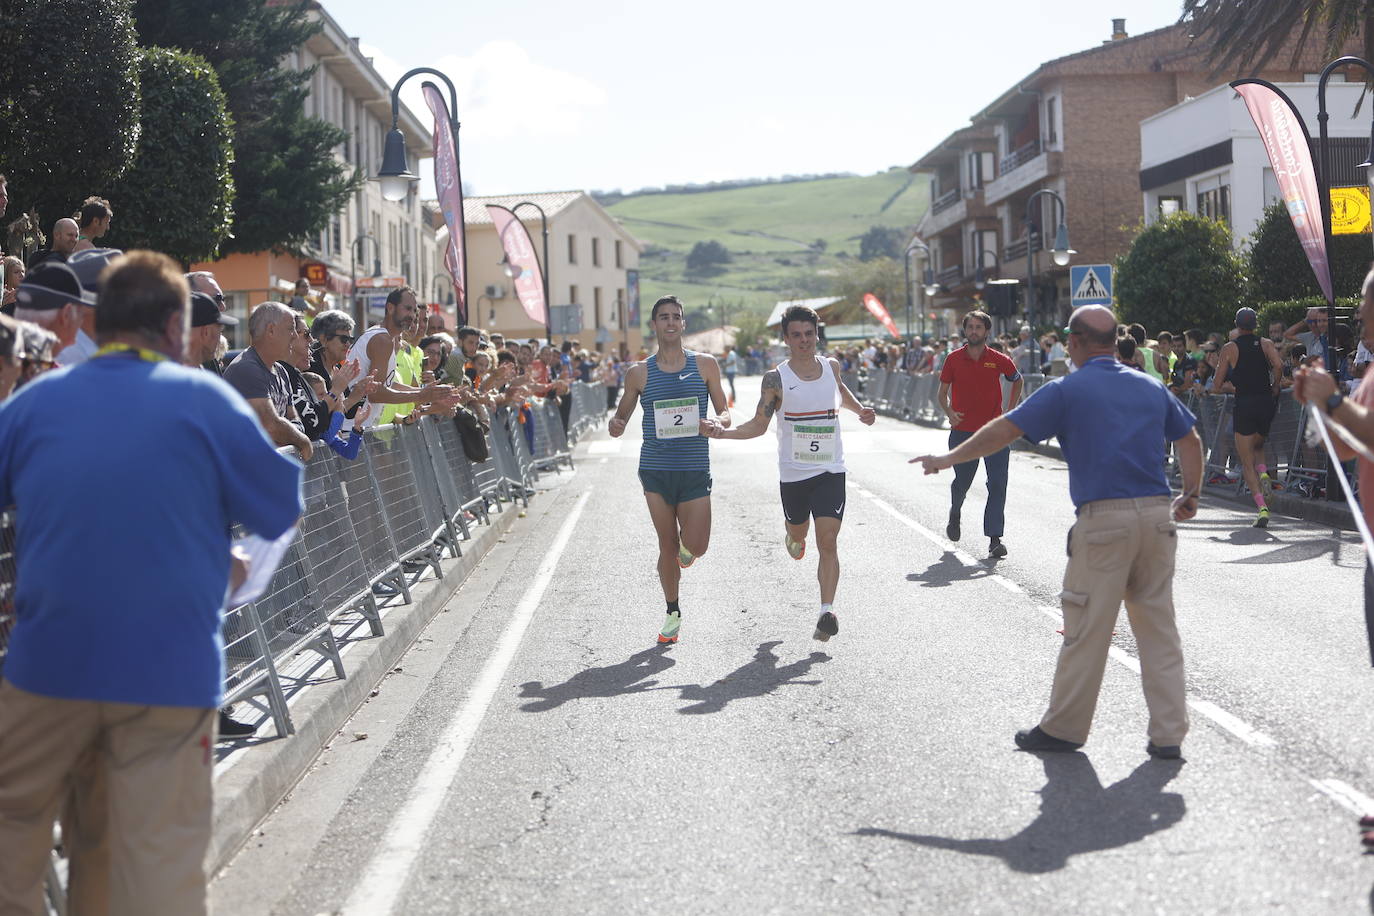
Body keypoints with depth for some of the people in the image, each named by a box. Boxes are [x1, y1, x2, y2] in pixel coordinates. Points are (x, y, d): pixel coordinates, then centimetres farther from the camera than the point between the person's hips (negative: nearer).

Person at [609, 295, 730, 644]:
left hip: (695, 468, 0)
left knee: (695, 546, -7)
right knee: (667, 545, 5)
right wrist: (615, 425, -12)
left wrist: (720, 421, -15)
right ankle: (672, 612, 23)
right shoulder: (639, 373, 4)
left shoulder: (705, 365, 4)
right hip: (656, 468, 0)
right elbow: (622, 416, 12)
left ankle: (685, 543, 31)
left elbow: (724, 411, 9)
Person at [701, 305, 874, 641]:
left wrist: (860, 410, 10)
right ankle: (794, 537, 57)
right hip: (793, 473, -1)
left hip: (831, 471, 1)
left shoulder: (831, 366, 3)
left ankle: (827, 612, -12)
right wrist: (723, 432, -19)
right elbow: (759, 425, -4)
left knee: (828, 541, -11)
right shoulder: (776, 379, -8)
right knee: (797, 533, 18)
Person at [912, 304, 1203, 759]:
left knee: (1086, 630, 4)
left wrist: (946, 459, 6)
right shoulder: (1151, 387, 13)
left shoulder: (1067, 390, -2)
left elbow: (1003, 431, -2)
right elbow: (1191, 440, 21)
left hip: (1103, 519, -5)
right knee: (1159, 628, 9)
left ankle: (1063, 728, 15)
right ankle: (1168, 734, 11)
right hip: (1157, 515, 5)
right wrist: (1191, 494, 31)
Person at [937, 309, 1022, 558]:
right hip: (962, 431, 0)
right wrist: (949, 412, -10)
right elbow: (942, 392, 9)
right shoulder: (954, 359, 0)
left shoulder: (999, 360, 0)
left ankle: (995, 539, -6)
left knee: (998, 484, -8)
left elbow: (1017, 381, 18)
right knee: (962, 481, 11)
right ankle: (955, 514, 44)